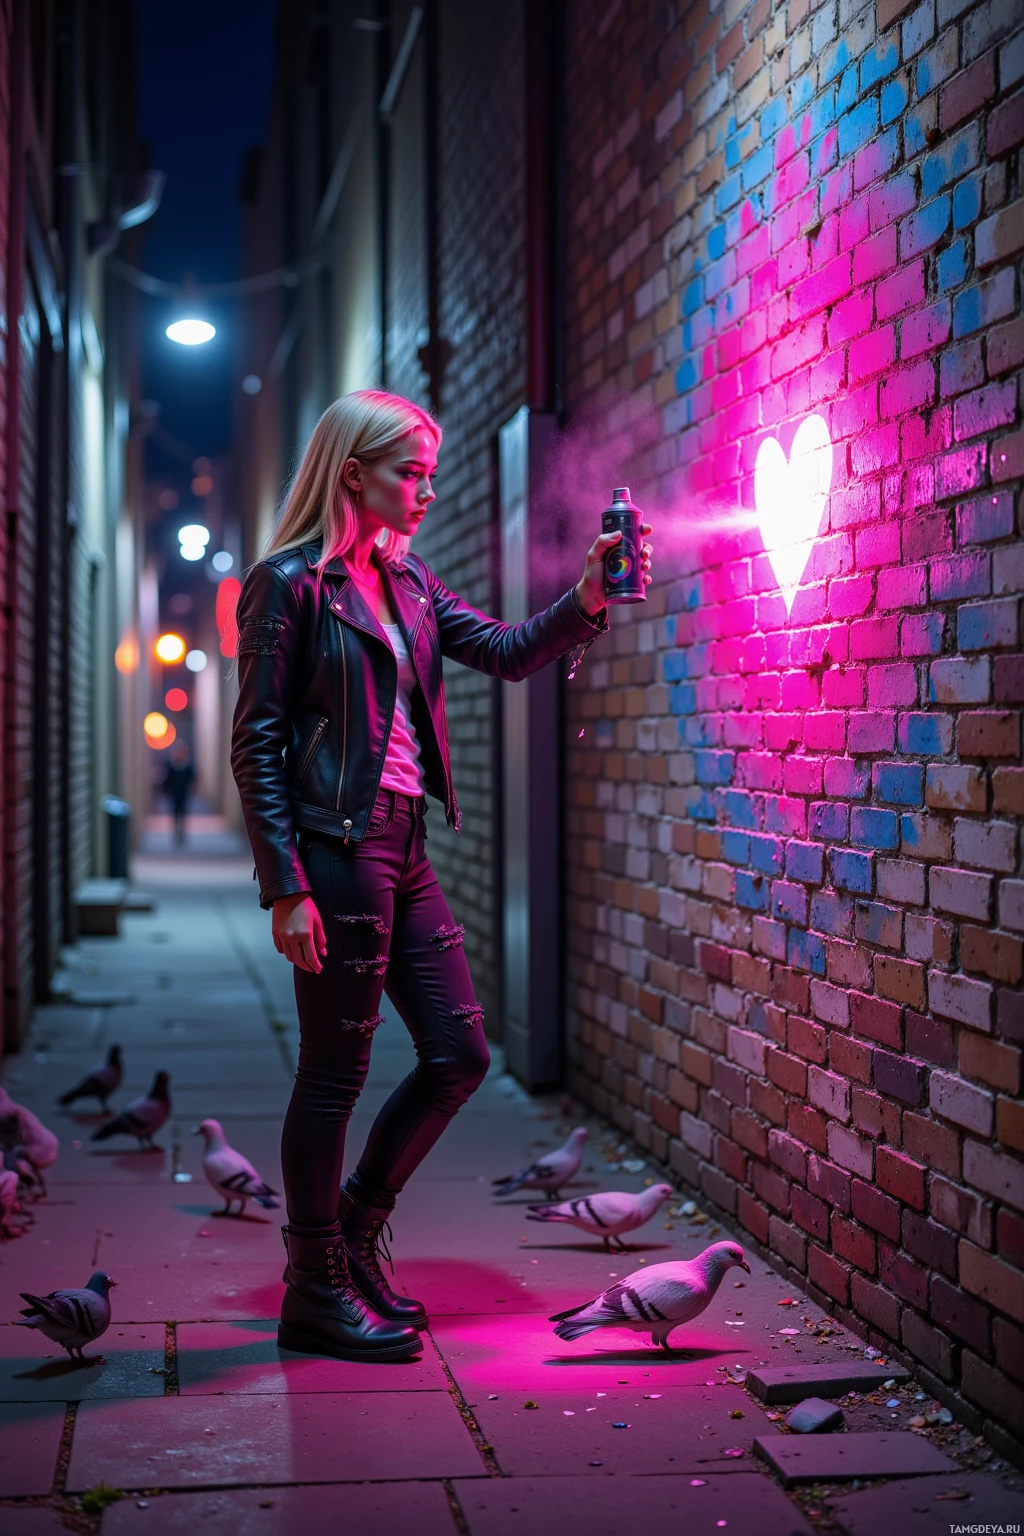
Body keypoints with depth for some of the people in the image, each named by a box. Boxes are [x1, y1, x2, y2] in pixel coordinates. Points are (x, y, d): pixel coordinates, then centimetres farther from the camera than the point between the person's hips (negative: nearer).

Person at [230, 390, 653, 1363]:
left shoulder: (406, 581, 15)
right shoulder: (290, 583, -8)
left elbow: (509, 652, 11)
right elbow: (255, 745, -11)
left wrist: (588, 599, -7)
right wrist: (285, 888, -16)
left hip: (402, 848, 8)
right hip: (336, 851, -8)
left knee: (458, 1054, 11)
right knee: (334, 1073, 1)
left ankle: (354, 1233, 28)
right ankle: (317, 1291, 16)